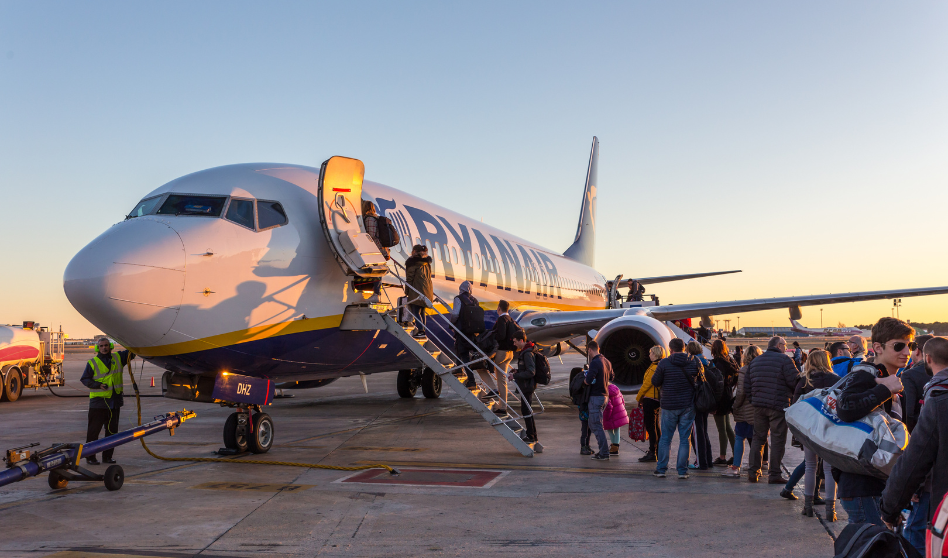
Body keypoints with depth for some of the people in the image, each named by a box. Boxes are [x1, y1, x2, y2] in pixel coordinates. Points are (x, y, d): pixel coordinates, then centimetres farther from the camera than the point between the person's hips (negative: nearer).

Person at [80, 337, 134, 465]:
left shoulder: (118, 358, 9)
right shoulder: (92, 362, -1)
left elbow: (131, 352, 15)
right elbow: (84, 379, 0)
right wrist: (98, 385, -15)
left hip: (115, 402, 4)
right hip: (98, 401, -4)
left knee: (112, 430, 9)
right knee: (94, 430, -2)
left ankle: (107, 456, 18)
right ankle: (90, 456, 6)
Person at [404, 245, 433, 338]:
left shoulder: (413, 263, -8)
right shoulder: (427, 263, 15)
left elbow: (409, 279, -8)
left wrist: (407, 292, -2)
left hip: (417, 291, -8)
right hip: (427, 290, 8)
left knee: (415, 311, -6)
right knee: (422, 311, 13)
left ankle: (420, 330, -13)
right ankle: (422, 330, 16)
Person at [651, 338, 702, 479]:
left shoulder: (664, 363, -8)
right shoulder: (694, 362, -2)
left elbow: (655, 382, -2)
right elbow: (701, 374, 16)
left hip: (669, 406, -1)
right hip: (688, 406, 1)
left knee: (665, 438, 9)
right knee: (684, 438, 7)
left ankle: (661, 469, 12)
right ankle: (682, 471, 7)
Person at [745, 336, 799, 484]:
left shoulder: (755, 361, 14)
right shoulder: (785, 360, -7)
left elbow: (747, 385, 14)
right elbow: (794, 382, -12)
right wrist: (792, 394, 8)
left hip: (759, 405, 6)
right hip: (779, 405, -6)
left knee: (758, 438, 13)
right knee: (777, 440, 0)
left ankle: (753, 472, 12)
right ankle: (774, 475, 0)